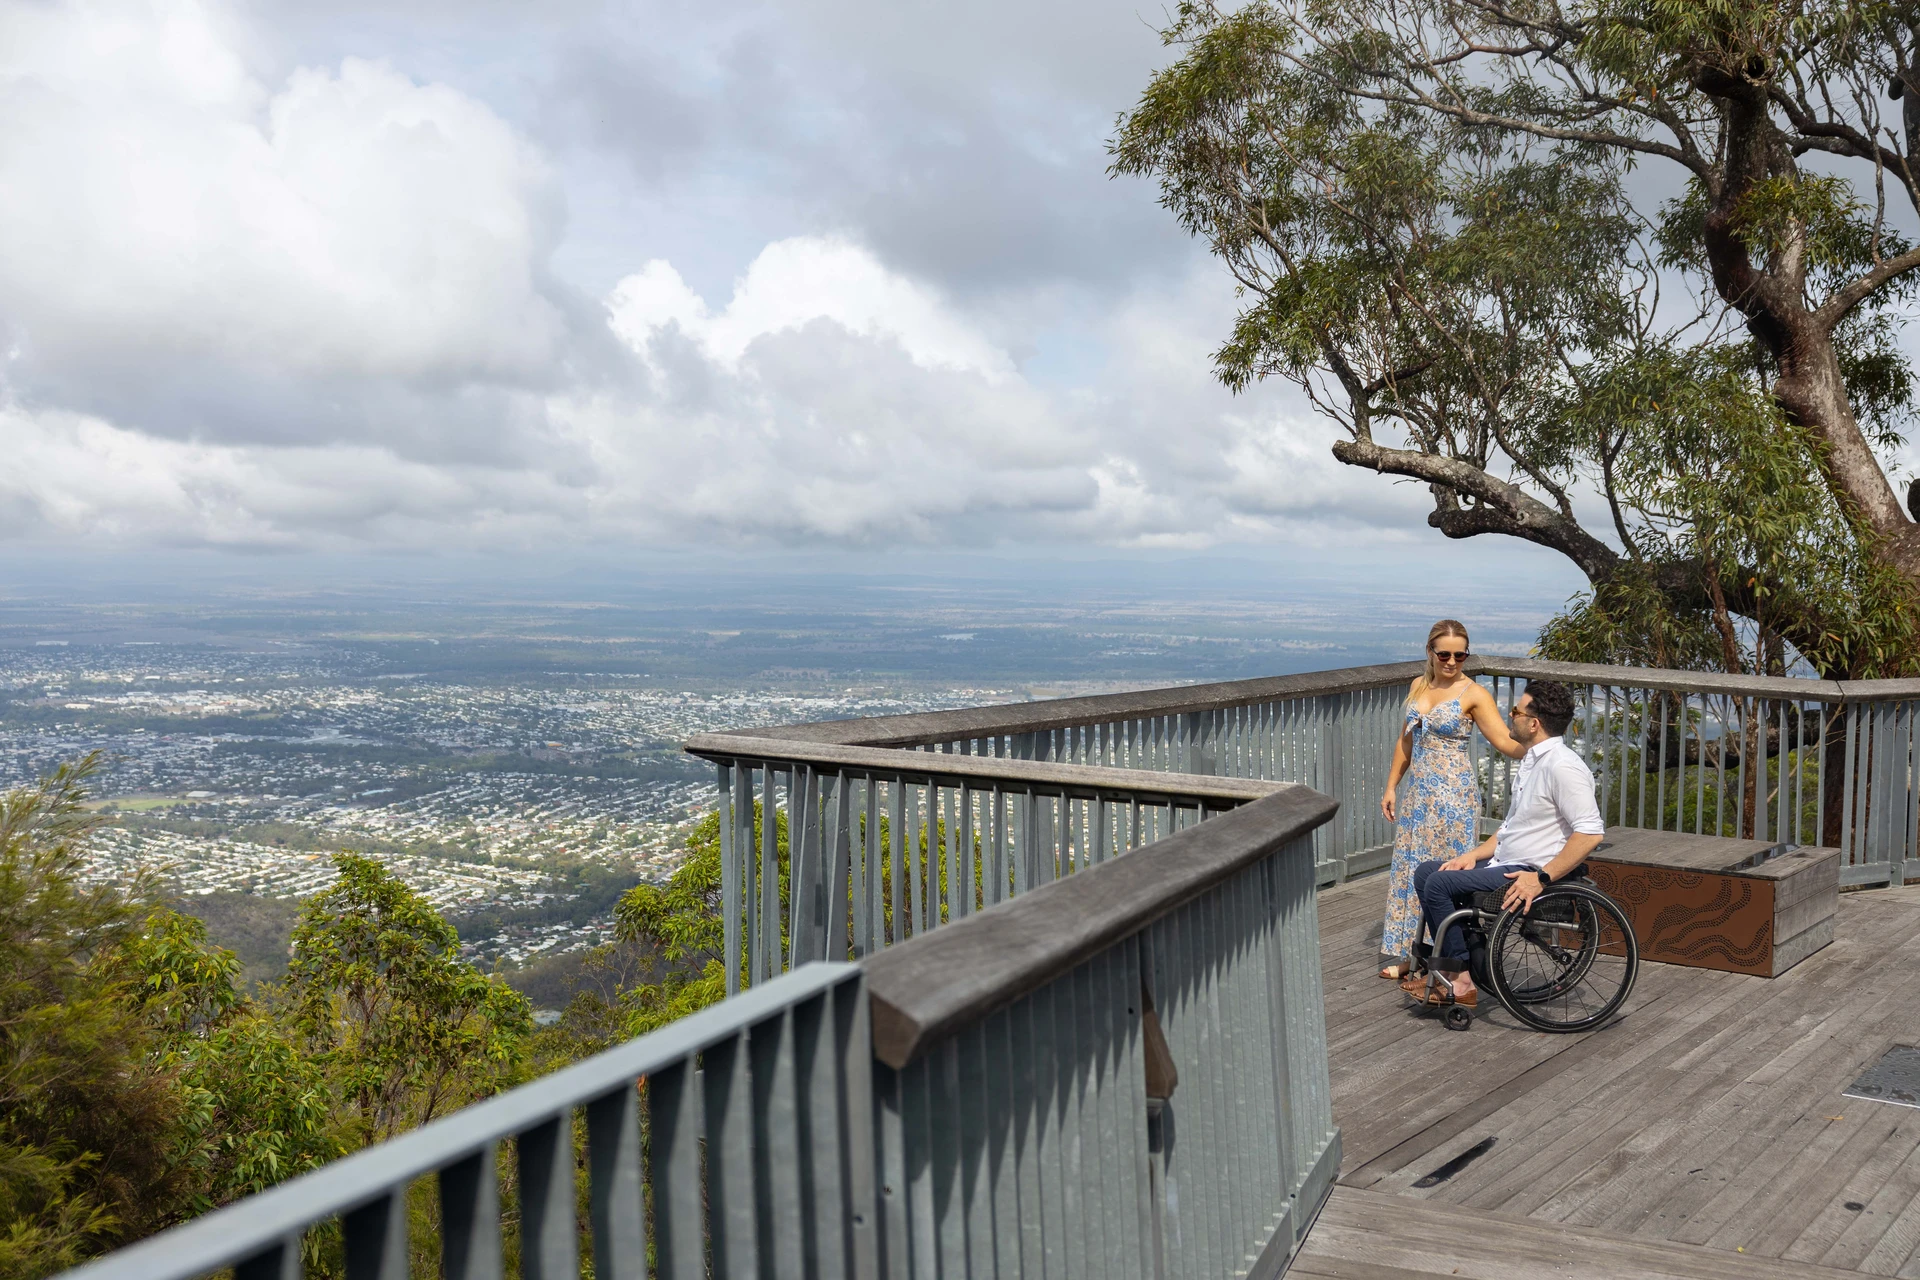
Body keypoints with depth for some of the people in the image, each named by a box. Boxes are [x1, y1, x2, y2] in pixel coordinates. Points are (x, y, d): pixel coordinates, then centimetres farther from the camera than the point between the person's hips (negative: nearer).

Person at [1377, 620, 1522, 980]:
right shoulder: (1419, 685, 8)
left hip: (1454, 794, -6)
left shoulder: (1473, 694, -10)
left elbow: (1505, 742, -18)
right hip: (1419, 791, 6)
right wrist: (1391, 786, 14)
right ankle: (1408, 953, 23)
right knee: (1410, 868, 11)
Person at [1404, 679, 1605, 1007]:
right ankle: (1452, 965, 4)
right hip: (1505, 863, 11)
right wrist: (1474, 855, 10)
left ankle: (1459, 980, -6)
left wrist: (1541, 878, -26)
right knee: (1425, 872, 7)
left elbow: (1590, 833, -27)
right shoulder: (1531, 761, 15)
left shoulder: (1562, 766, -19)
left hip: (1529, 873, -11)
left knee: (1439, 884, -18)